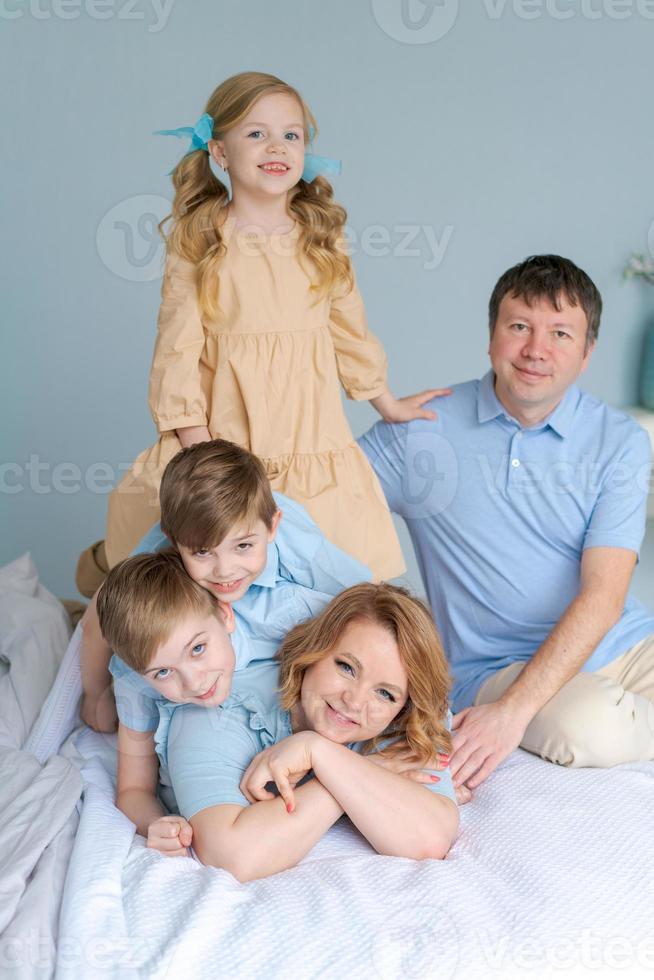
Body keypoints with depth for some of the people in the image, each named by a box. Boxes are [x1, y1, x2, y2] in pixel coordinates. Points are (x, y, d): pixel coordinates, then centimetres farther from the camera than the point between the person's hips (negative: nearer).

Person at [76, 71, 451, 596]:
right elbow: (179, 349, -5)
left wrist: (387, 404, 25)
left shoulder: (322, 239, 7)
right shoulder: (197, 243, -2)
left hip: (311, 441, 3)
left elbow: (350, 330, 18)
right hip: (223, 439, -2)